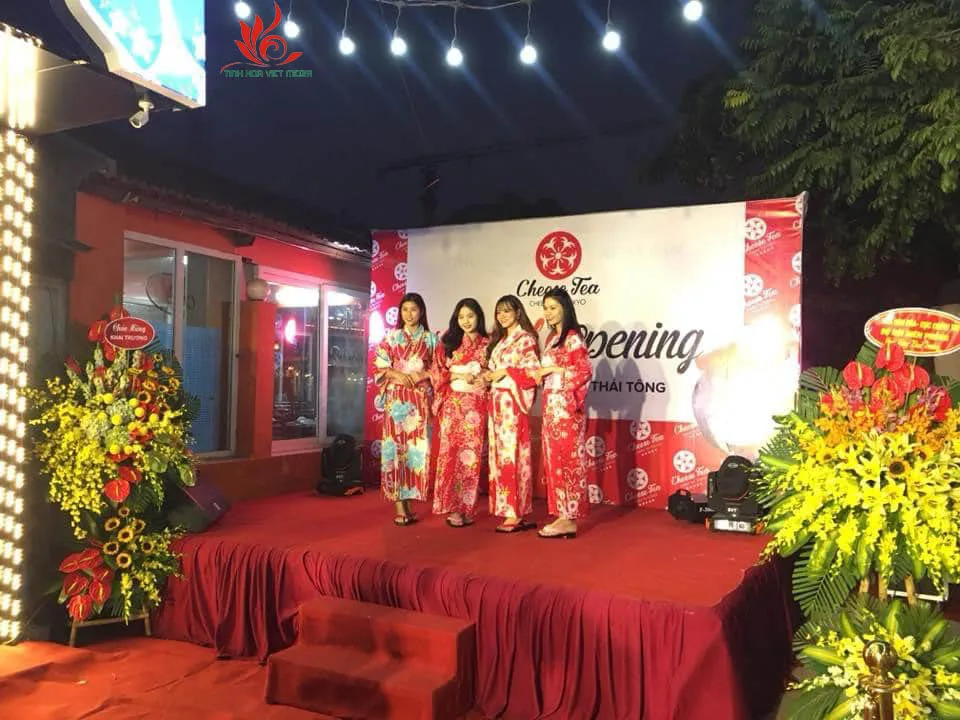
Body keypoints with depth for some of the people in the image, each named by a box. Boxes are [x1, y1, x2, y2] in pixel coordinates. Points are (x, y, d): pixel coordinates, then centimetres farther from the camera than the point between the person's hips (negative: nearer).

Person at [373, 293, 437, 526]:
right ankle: (399, 505, -4)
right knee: (396, 447, -6)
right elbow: (379, 367, 5)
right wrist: (397, 375, -11)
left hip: (421, 400, 1)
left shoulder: (430, 338, 12)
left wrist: (421, 376, -9)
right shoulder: (391, 337, 10)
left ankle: (410, 499, 3)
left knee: (418, 447, -5)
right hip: (396, 399, -1)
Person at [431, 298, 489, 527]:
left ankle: (466, 507, 7)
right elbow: (437, 372, 3)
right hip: (453, 403, 0)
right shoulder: (447, 342, 9)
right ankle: (452, 507, -3)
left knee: (471, 453, 0)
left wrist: (486, 378, -9)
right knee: (451, 452, -6)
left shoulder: (487, 344, 9)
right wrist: (459, 376, -11)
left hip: (476, 405, 1)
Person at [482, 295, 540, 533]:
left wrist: (505, 372, -13)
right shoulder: (499, 340, 20)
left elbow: (533, 371, -12)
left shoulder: (525, 338, -4)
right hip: (497, 401, 8)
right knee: (500, 453, 6)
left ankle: (516, 514, -6)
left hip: (513, 401, -8)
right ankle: (509, 510, 10)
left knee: (512, 453, -9)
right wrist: (489, 375, 5)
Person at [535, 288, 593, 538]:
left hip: (565, 406, -9)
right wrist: (541, 372, 4)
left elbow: (585, 371, -16)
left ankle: (569, 520, -2)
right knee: (554, 459, 8)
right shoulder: (551, 337, 16)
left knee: (567, 459, -6)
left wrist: (552, 369, -14)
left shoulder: (572, 337, -10)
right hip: (551, 405, 9)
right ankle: (562, 515, 14)